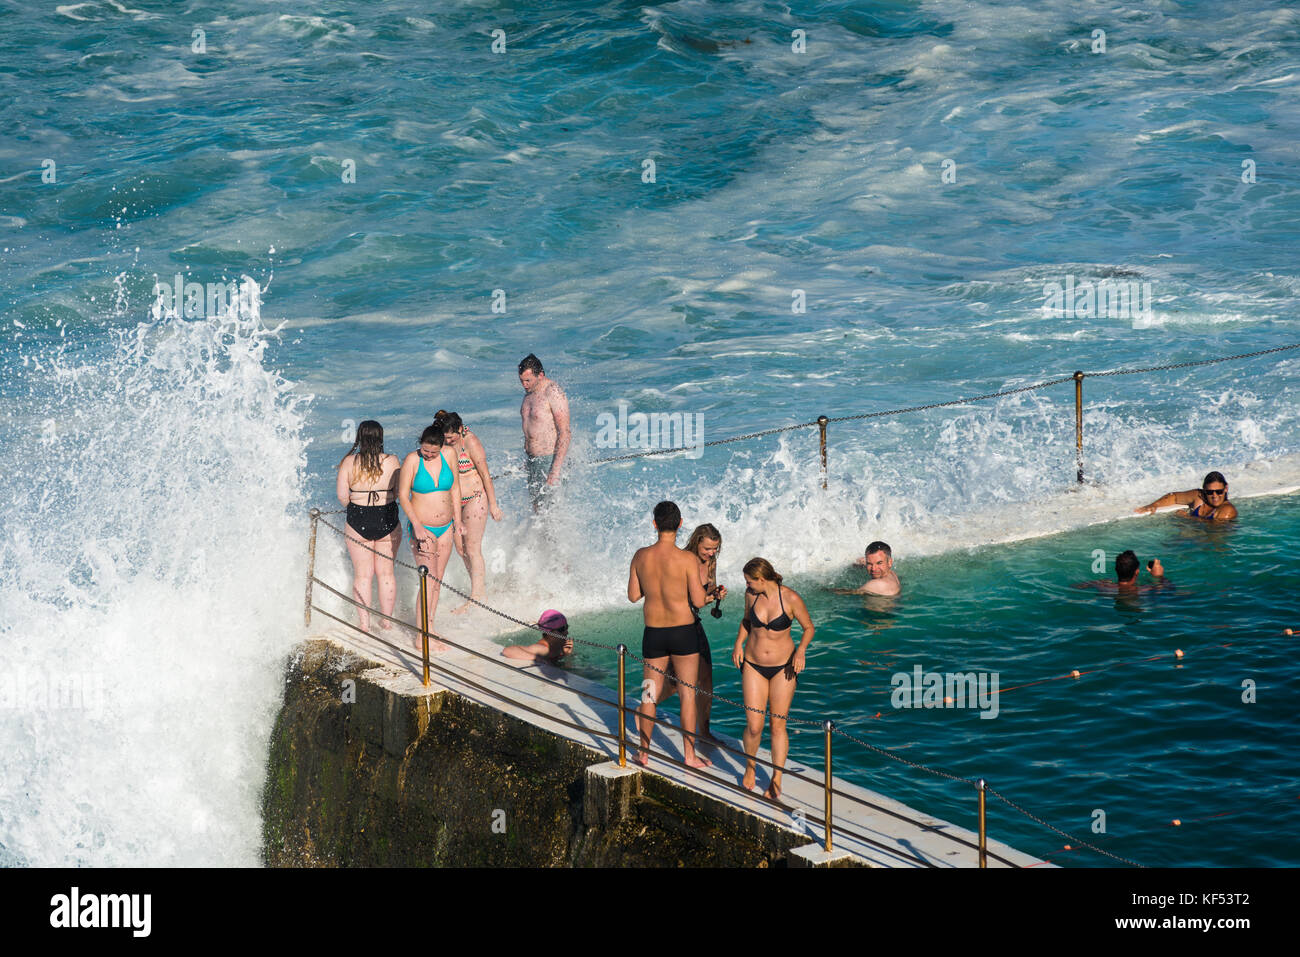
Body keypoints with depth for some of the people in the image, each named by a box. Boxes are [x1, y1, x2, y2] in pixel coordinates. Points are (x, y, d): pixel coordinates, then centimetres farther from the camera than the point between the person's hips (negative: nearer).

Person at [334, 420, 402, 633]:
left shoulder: (349, 462, -6)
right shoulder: (392, 461, -6)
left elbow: (342, 496, -5)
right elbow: (399, 493, -2)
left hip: (358, 521, 0)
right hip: (388, 520, 1)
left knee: (362, 575, 8)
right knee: (386, 573, 13)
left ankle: (364, 623, 9)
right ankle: (387, 619, 19)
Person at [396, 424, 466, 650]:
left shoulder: (448, 455, -1)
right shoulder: (412, 460, -12)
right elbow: (402, 496, -11)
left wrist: (457, 522, 9)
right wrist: (417, 526, -18)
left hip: (445, 527, 5)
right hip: (422, 528, -5)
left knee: (438, 581, 10)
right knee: (428, 581, -11)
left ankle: (430, 629, 20)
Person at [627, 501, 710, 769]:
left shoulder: (641, 556, -5)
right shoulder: (687, 559, -16)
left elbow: (633, 595, 4)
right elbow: (699, 601, -13)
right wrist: (696, 579, 5)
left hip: (653, 633, 3)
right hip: (683, 632, -3)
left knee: (650, 694, 15)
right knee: (688, 694, 8)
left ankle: (644, 752, 24)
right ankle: (690, 755, 13)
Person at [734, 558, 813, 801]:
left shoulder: (791, 599, -16)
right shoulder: (752, 594, -5)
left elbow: (808, 628, -3)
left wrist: (801, 651, -19)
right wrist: (738, 643, 1)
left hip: (783, 667, -2)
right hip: (753, 665, 2)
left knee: (778, 725, 1)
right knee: (754, 726, -4)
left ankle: (777, 780, 13)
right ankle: (750, 766, 24)